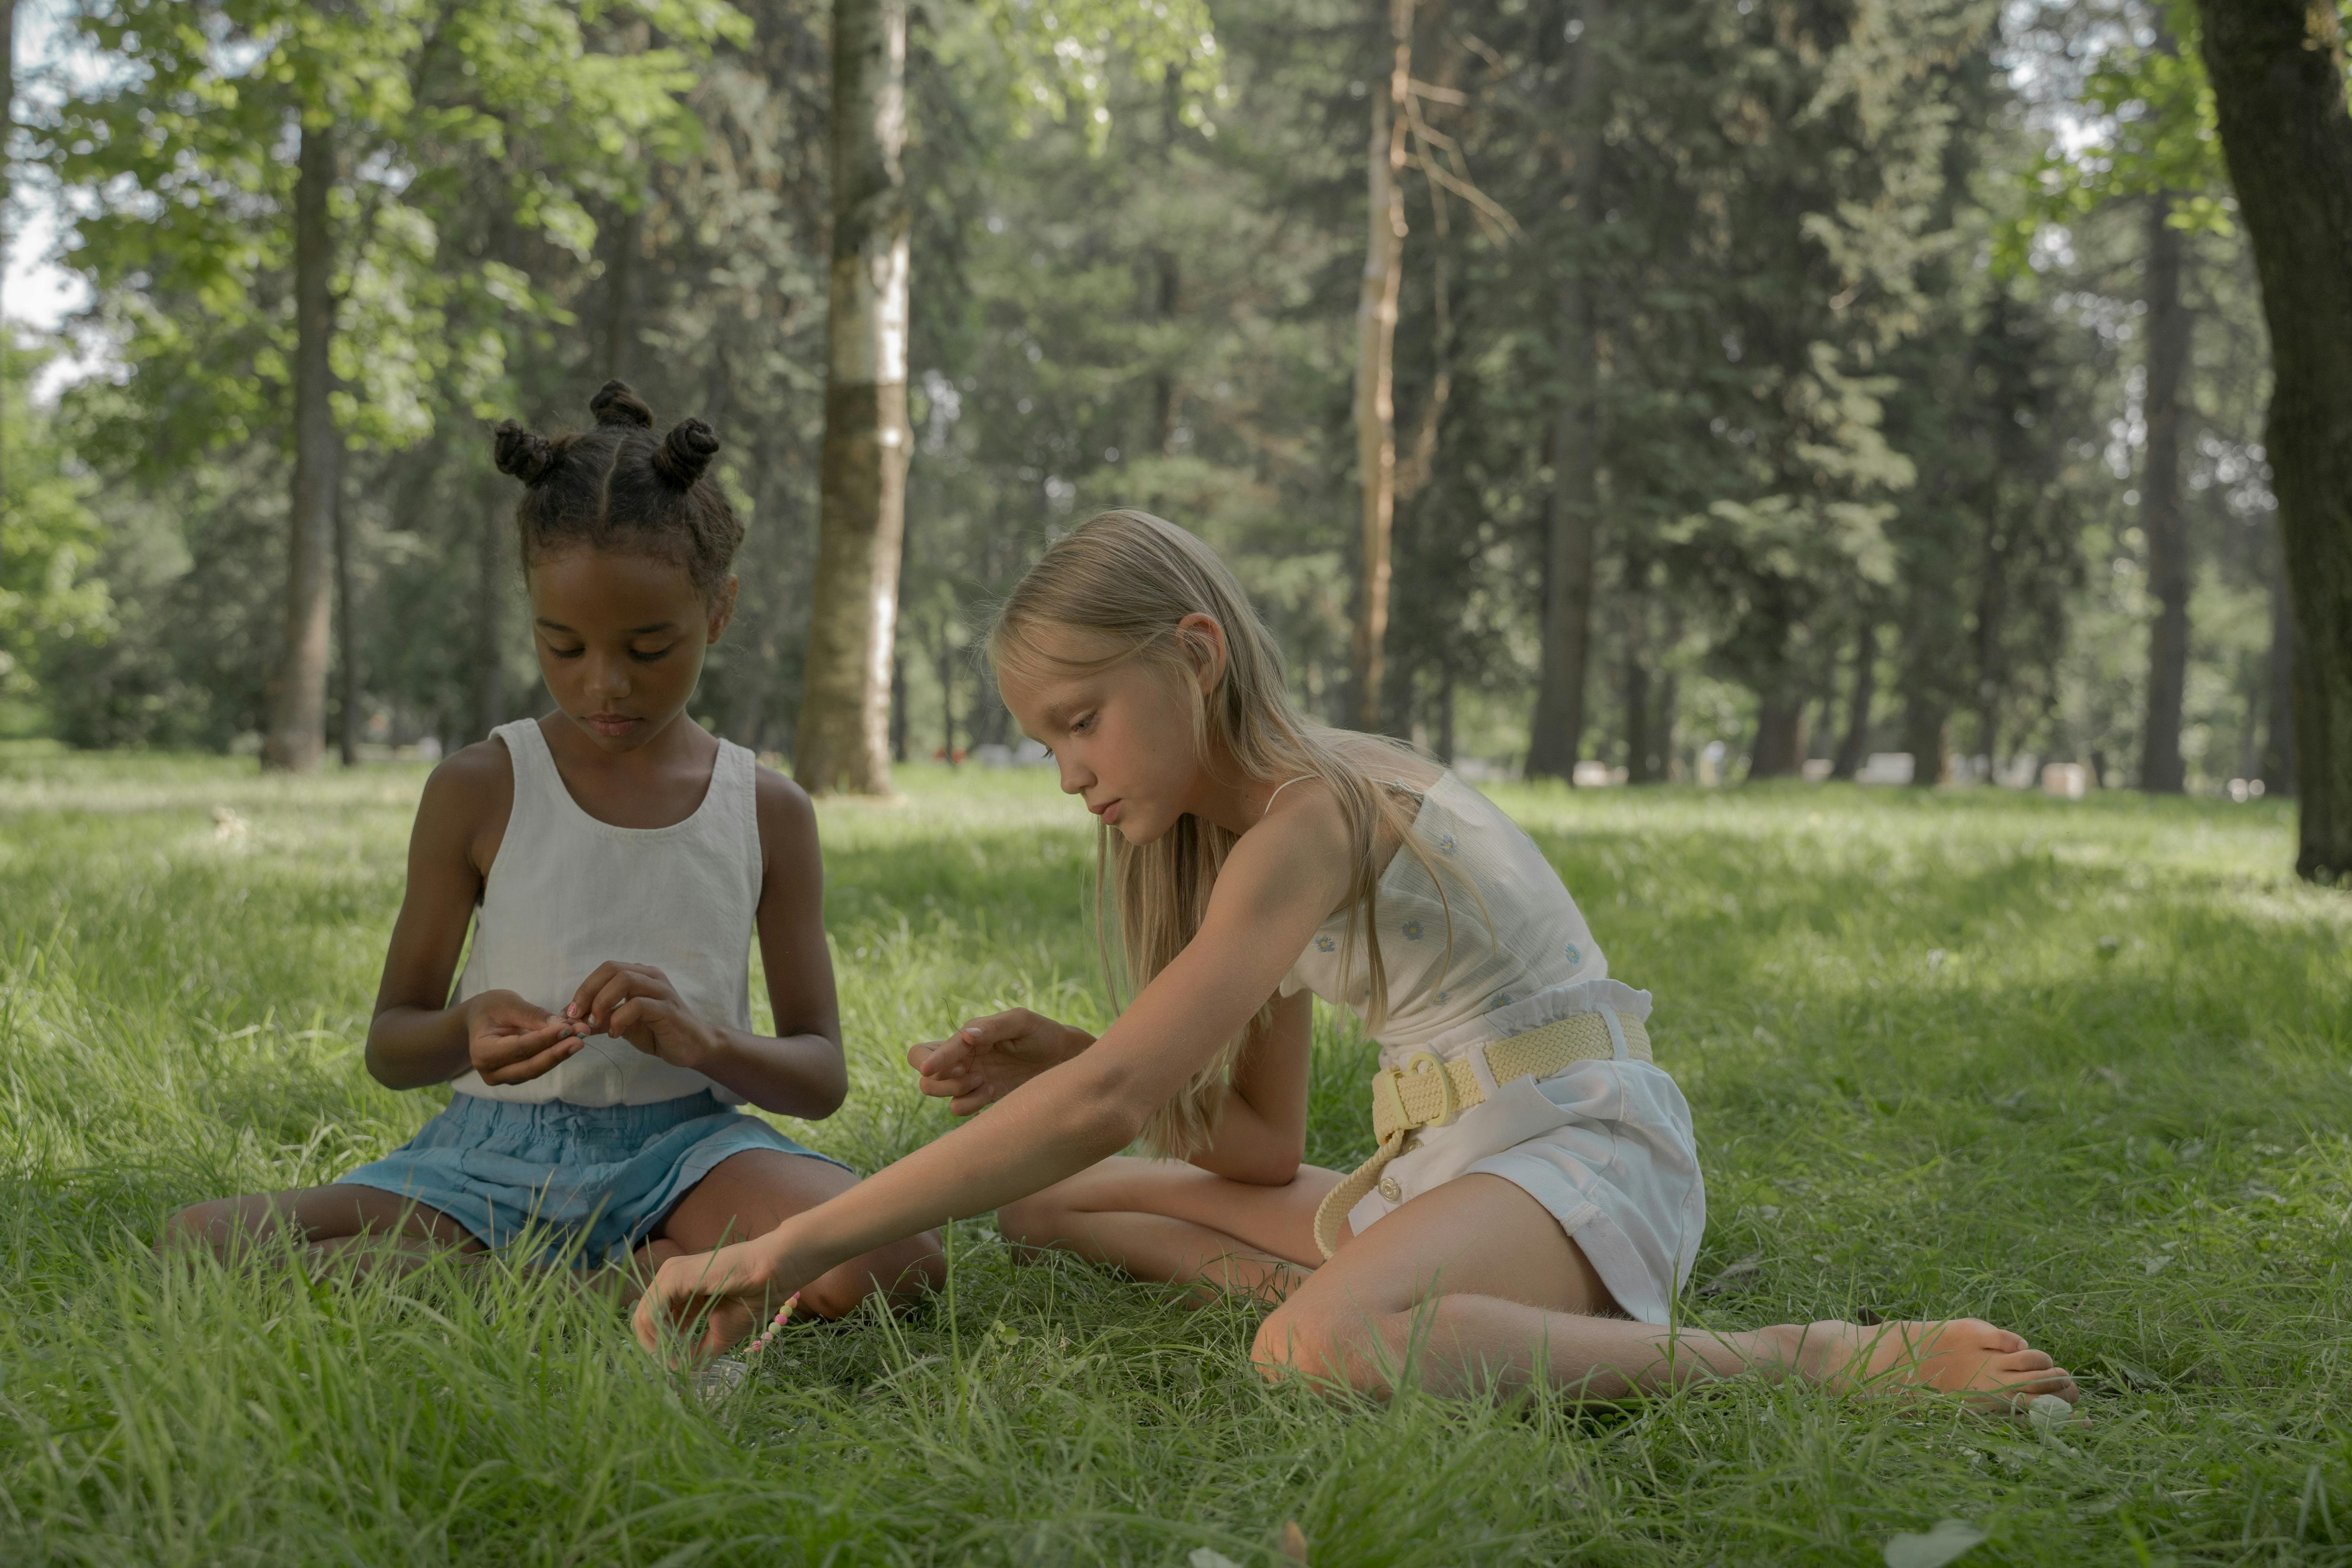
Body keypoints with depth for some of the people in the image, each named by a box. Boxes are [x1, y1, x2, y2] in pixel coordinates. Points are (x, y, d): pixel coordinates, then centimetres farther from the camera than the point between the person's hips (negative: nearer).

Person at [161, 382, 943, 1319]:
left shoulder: (768, 813, 4)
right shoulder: (478, 792, 1)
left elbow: (822, 1076, 5)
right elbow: (390, 1048, 6)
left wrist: (700, 1040, -17)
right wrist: (466, 1030, -19)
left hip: (682, 1147, -1)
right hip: (498, 1154, 1)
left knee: (894, 1259, -33)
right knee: (202, 1247, -25)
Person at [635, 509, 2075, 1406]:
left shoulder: (1312, 818, -18)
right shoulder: (1243, 829, 13)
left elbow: (1107, 1101, -28)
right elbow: (1261, 1145, 14)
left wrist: (795, 1246, -28)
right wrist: (1060, 1064, -2)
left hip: (1581, 1157, -10)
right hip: (1436, 1170, 10)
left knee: (1321, 1355, -42)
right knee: (1044, 1205, 13)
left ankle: (1806, 1363, -25)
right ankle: (1396, 1301, -7)